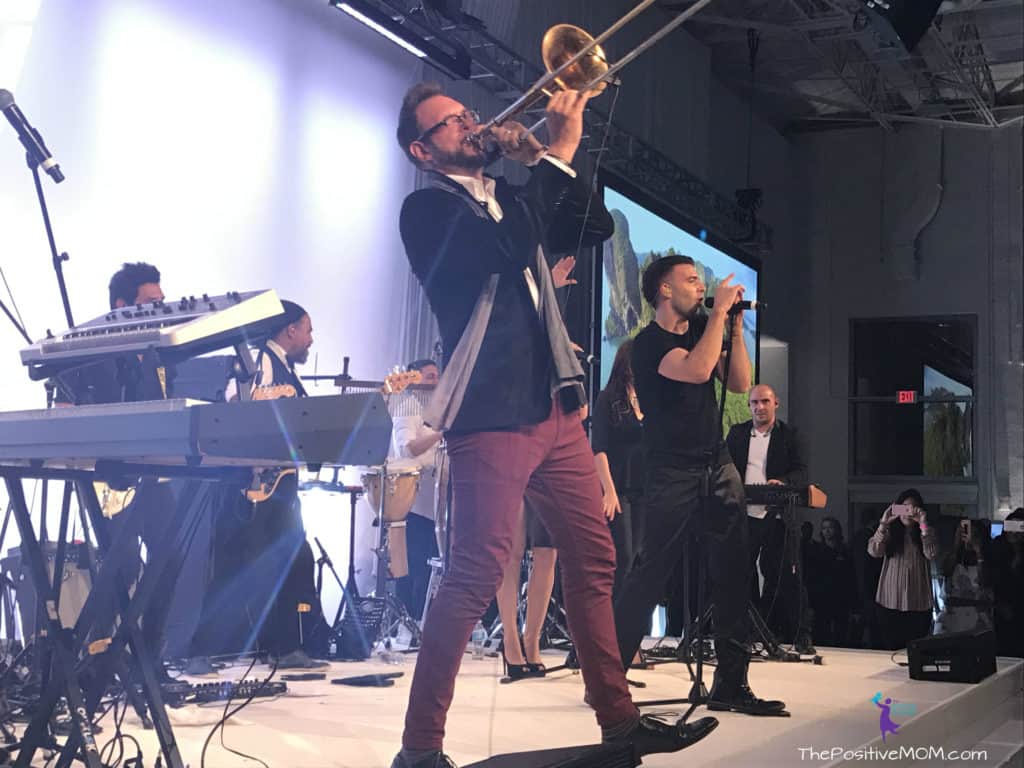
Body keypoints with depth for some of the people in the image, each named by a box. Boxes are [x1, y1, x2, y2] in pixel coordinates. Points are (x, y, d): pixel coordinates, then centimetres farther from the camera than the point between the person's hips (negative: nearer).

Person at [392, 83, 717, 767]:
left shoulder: (509, 198, 19)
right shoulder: (427, 210, -4)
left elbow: (596, 227, 18)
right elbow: (510, 247, -21)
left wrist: (543, 160, 6)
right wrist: (558, 154, -16)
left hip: (556, 410, 8)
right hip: (491, 416, -8)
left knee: (595, 562, 8)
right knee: (477, 575, -12)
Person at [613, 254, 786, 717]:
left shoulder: (701, 328, 14)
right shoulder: (648, 343, -7)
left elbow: (739, 383, 9)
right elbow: (697, 369, -25)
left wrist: (735, 326, 1)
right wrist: (719, 311, -15)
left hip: (718, 467, 7)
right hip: (673, 474, -6)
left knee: (733, 575, 1)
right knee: (649, 574, -5)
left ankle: (731, 684, 6)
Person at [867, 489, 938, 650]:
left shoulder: (926, 533, 7)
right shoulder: (890, 532, 6)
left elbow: (931, 554, -12)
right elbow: (873, 551, -10)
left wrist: (923, 525, -17)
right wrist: (883, 524, -17)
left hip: (918, 604, 0)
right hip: (890, 602, 0)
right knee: (890, 650, 0)